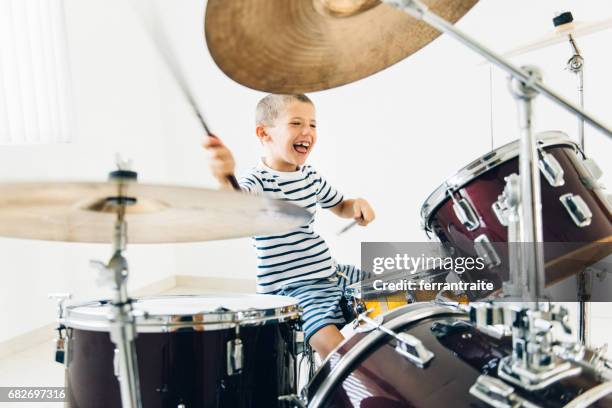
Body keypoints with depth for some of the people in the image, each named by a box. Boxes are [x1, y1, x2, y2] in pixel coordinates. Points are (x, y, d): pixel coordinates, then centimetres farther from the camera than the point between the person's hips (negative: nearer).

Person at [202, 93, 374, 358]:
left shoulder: (310, 176, 7)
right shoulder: (258, 182, -16)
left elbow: (340, 207, 24)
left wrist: (358, 205, 0)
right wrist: (226, 179, -63)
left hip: (330, 274, 8)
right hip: (288, 288, -8)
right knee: (331, 344, -30)